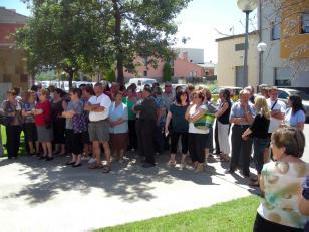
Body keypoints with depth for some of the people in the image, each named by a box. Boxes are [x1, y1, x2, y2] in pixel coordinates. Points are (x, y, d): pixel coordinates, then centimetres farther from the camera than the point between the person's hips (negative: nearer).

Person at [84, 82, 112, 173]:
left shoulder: (105, 97, -5)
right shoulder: (92, 98, 18)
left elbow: (101, 109, -19)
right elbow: (85, 107, 2)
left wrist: (91, 107, -3)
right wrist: (96, 105, -10)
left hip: (102, 122, -7)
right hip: (92, 123, 8)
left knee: (105, 144, -6)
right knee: (95, 144, 12)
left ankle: (108, 164, -2)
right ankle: (98, 163, 23)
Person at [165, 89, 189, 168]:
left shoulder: (189, 106, -4)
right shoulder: (173, 105, -1)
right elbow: (169, 117, 3)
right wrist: (166, 127, 3)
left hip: (186, 129, -1)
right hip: (175, 129, 1)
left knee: (185, 145, 7)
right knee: (173, 144, 7)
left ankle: (183, 161, 22)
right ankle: (172, 160, 21)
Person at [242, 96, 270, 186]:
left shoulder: (259, 114, -18)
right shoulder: (266, 114, 8)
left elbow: (252, 128, -17)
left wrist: (244, 134, -2)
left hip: (259, 139, -8)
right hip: (264, 138, 8)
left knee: (258, 159, 1)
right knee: (258, 158, 18)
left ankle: (259, 181, 8)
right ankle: (259, 177, 27)